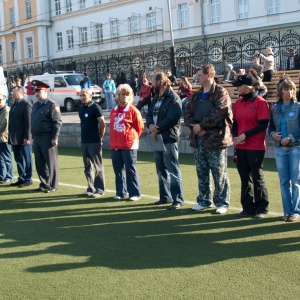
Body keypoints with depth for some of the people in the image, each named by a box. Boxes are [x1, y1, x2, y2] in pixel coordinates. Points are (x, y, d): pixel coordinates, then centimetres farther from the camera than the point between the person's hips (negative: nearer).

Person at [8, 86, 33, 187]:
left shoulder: (26, 105, -12)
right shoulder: (14, 105, 15)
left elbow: (28, 122, -17)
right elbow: (12, 120, 17)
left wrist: (27, 137, -20)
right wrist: (10, 135, 13)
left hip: (23, 139, -9)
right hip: (15, 138, 9)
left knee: (27, 159, 2)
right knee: (18, 159, 13)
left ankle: (28, 179, 10)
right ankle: (21, 178, 22)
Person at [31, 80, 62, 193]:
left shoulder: (52, 105, -8)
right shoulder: (35, 105, 16)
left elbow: (57, 122, -14)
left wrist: (55, 138, -18)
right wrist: (33, 137, 16)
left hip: (47, 138, -8)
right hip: (37, 138, 8)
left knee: (51, 162, 0)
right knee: (39, 163, 11)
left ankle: (53, 185, 7)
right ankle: (43, 184, 21)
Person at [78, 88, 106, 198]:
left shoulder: (95, 107, -9)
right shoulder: (80, 108, 11)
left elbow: (102, 124, -10)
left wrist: (100, 137, -3)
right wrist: (84, 135, 14)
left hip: (94, 142, -7)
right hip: (84, 141, 7)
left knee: (98, 167, 0)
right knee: (88, 167, 12)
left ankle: (100, 189, 5)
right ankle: (90, 188, 20)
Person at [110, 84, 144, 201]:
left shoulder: (133, 110, -7)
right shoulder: (114, 111, 10)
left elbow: (140, 127, -3)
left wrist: (133, 138, 4)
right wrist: (113, 140, 15)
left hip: (129, 145, -6)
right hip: (115, 145, 6)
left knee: (131, 170, -2)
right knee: (118, 169, 10)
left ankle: (135, 193, 5)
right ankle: (120, 192, 19)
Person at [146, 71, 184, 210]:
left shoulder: (173, 98, -10)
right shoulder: (155, 98, 18)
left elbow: (172, 119, -20)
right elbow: (149, 115, 13)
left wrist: (157, 129, -16)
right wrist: (150, 125, -9)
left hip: (169, 138, -9)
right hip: (157, 137, 9)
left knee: (172, 170, -9)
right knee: (161, 169, 15)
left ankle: (177, 199, -6)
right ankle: (165, 196, 25)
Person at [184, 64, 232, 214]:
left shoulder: (220, 93, -7)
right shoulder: (196, 95, 15)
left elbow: (218, 113, -19)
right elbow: (188, 113, 9)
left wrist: (201, 125, -16)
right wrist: (193, 126, -10)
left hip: (215, 139, -7)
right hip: (198, 139, 7)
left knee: (219, 173, 0)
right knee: (202, 173, 13)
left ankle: (222, 202, 9)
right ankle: (204, 200, 24)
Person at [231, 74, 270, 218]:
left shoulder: (260, 102, -9)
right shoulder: (238, 103, 10)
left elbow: (263, 125, -13)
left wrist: (245, 135, -17)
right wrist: (235, 137, -5)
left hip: (256, 148, -6)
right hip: (240, 147, 6)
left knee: (257, 178, 1)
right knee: (245, 178, 11)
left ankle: (261, 208, 12)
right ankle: (248, 207, 20)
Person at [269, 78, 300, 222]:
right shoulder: (274, 108, 7)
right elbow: (271, 127, 13)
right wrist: (272, 134, -7)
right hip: (280, 149, 4)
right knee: (284, 181, 7)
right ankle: (287, 210, 15)